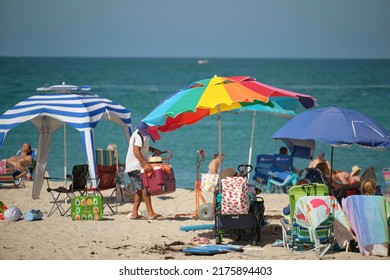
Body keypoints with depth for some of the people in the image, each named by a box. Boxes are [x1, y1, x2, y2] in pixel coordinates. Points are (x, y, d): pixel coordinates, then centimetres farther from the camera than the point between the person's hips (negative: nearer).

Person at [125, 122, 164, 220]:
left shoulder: (141, 133, 14)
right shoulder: (141, 135, -17)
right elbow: (136, 150, -25)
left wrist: (153, 150, 16)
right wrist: (145, 164, -33)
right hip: (137, 167, -11)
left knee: (140, 190, 10)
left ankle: (134, 213, 10)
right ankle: (151, 214, -13)